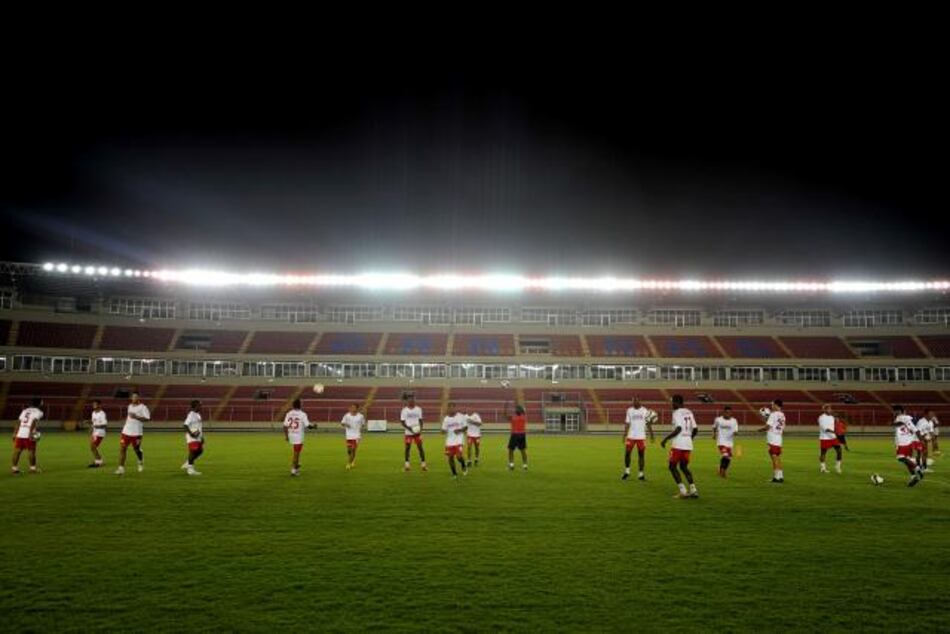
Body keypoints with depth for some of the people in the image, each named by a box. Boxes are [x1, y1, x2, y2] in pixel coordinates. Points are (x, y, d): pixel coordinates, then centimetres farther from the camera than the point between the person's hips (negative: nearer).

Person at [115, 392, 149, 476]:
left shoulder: (142, 407, -8)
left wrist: (136, 417, -23)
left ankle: (141, 463, 34)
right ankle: (121, 468, -2)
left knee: (136, 450, 5)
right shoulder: (130, 406, 13)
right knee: (122, 449, -4)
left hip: (136, 433, -5)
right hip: (126, 431, 5)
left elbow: (147, 418, -16)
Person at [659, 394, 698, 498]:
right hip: (688, 444, 8)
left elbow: (678, 428, -20)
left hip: (678, 444, -8)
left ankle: (683, 491, -2)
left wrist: (665, 439, -16)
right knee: (683, 467, 18)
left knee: (673, 467, 4)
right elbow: (695, 429, 12)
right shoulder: (689, 412, 13)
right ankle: (693, 490, 9)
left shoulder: (677, 413, -9)